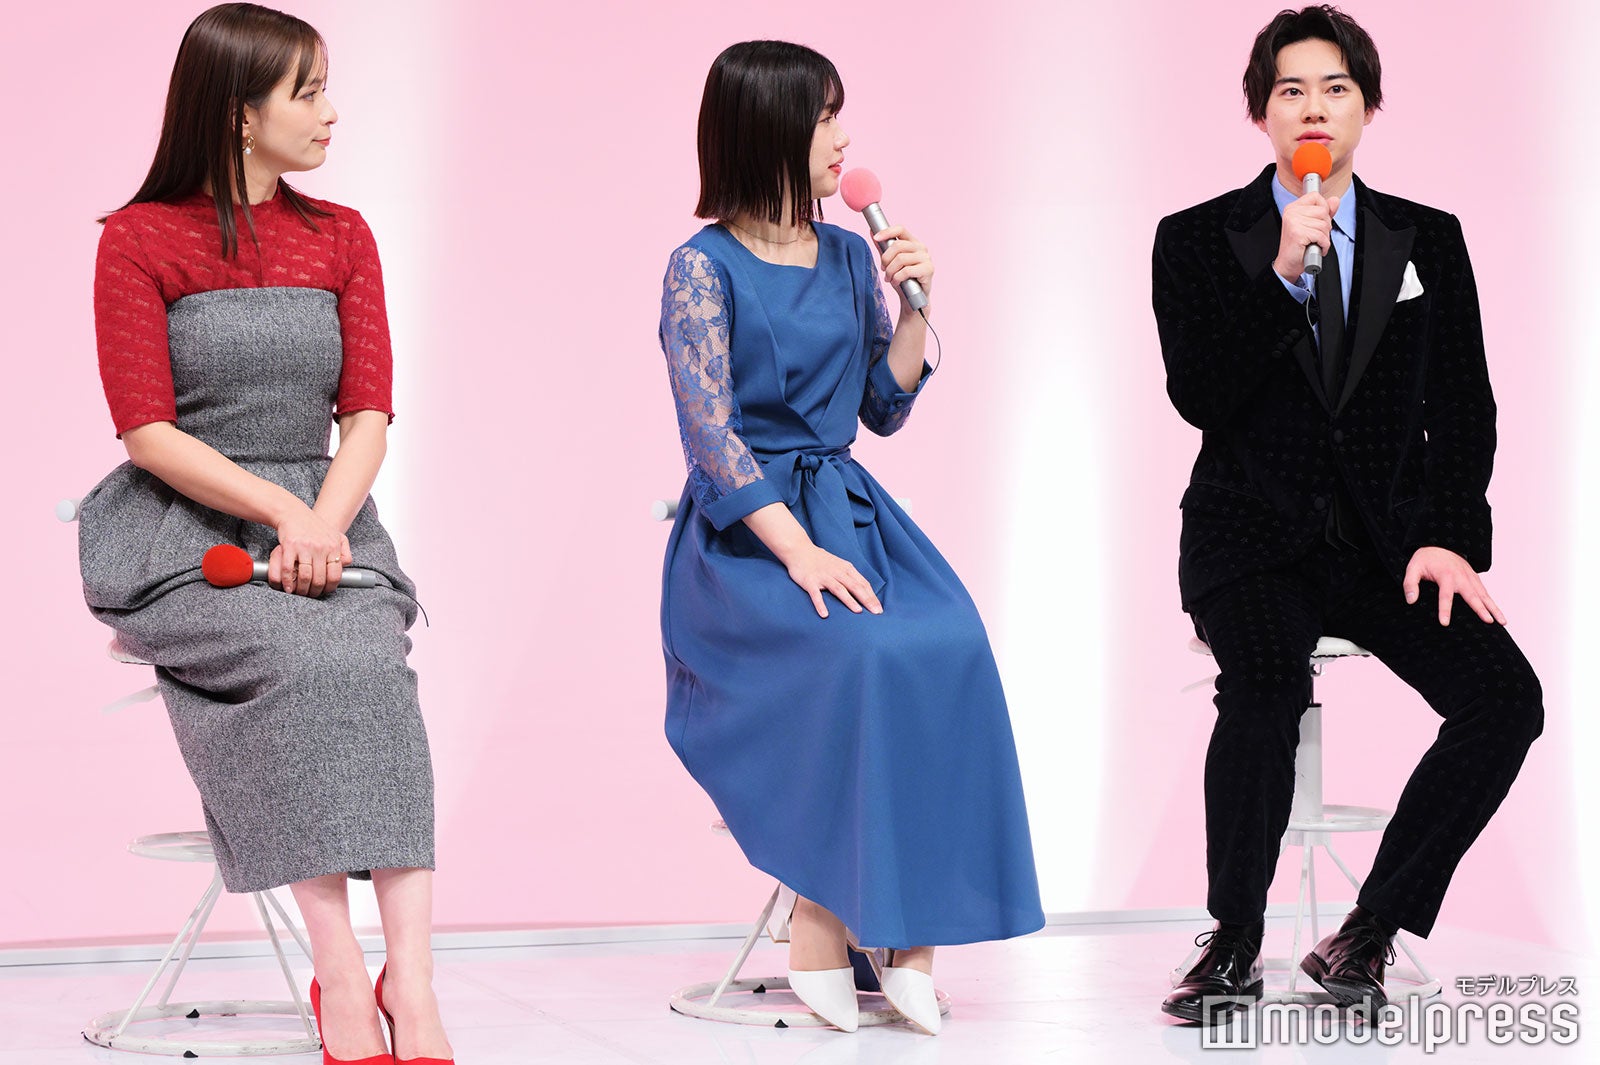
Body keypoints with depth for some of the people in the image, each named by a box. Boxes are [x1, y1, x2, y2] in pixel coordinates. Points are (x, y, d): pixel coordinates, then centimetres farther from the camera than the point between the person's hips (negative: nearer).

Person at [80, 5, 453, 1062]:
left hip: (322, 517, 3)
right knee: (302, 661, -33)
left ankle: (410, 975, -37)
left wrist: (323, 526, -14)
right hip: (179, 535, -3)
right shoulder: (141, 239, 0)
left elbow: (368, 414, 5)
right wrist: (282, 511, -18)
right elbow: (149, 432, -7)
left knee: (372, 660, -30)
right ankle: (345, 978, -32)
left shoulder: (342, 238, 13)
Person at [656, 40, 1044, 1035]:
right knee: (867, 653, -33)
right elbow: (712, 437, -13)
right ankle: (820, 940, -22)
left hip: (848, 507, 5)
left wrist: (914, 308, 4)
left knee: (954, 644, -26)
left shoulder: (849, 257, 14)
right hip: (741, 533, -5)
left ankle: (913, 940, -24)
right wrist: (799, 551, -24)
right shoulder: (704, 266, -5)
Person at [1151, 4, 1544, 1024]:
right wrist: (1283, 274, -19)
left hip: (1388, 536, 3)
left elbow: (1465, 409, 8)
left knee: (1506, 698, -23)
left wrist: (1450, 539, -7)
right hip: (1254, 536, -2)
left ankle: (1367, 934, -9)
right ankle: (1235, 942, -13)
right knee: (1267, 685, -34)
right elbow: (1200, 396, -9)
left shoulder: (1429, 240, 11)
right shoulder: (1198, 240, 3)